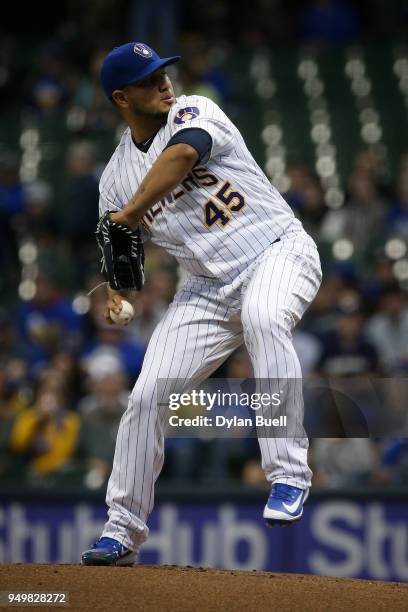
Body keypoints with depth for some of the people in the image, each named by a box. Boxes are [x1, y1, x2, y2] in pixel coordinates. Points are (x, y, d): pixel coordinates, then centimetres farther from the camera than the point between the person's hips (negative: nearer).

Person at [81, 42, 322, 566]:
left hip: (278, 252, -5)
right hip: (207, 287, 5)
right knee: (147, 397, -4)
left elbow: (182, 154, -31)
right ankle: (122, 531, 13)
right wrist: (116, 291, -7)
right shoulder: (117, 176, 7)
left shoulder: (194, 113, -8)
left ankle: (289, 474, -37)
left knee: (263, 317, -39)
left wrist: (129, 215, -28)